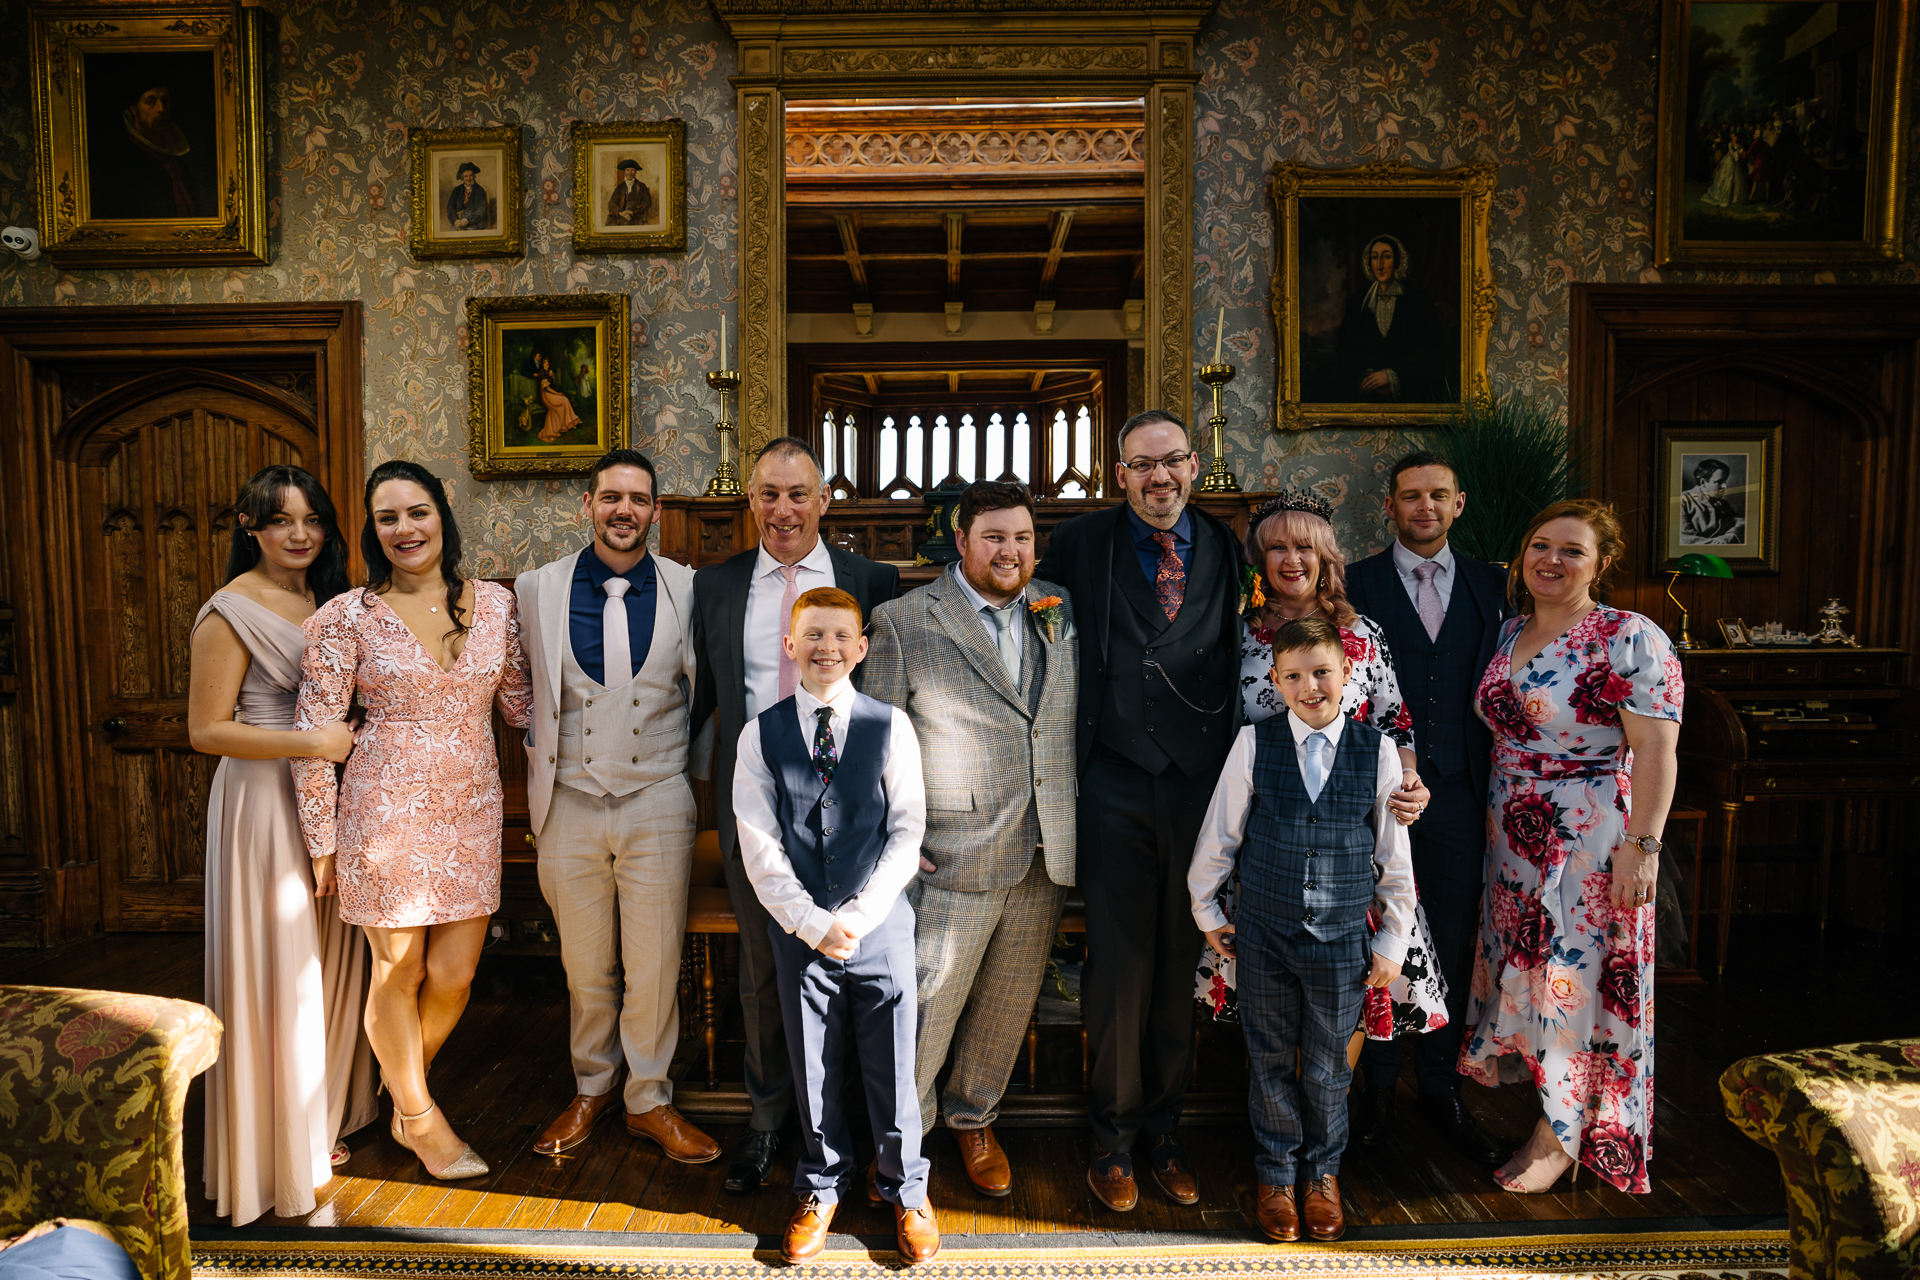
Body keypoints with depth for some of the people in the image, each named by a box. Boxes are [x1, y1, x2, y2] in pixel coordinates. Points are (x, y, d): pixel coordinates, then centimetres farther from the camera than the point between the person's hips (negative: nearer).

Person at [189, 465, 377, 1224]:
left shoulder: (328, 602, 10)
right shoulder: (232, 613, -12)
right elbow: (207, 730, -15)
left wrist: (348, 739, 4)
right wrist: (313, 744, -21)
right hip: (263, 802, -7)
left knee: (326, 963, 15)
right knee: (272, 970, 0)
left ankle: (316, 1124, 31)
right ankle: (271, 1153, 16)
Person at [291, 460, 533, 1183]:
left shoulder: (496, 604, 3)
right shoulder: (347, 617, -6)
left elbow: (520, 702, 13)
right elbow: (314, 732, -4)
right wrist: (322, 840, -3)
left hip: (471, 811, 3)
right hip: (386, 813, -3)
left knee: (454, 974, 7)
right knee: (398, 972, 9)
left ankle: (401, 1100, 37)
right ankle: (421, 1118, 32)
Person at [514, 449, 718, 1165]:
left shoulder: (685, 589, 0)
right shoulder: (537, 589, 1)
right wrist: (542, 765, 10)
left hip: (657, 802, -1)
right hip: (570, 804, 1)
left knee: (655, 963, 6)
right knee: (585, 965, 13)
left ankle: (649, 1099, 25)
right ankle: (592, 1088, 34)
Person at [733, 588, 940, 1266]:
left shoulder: (891, 726, -2)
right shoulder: (761, 734, -1)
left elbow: (908, 830, -4)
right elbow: (759, 847, -3)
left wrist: (859, 915, -11)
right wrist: (811, 923, -10)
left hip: (880, 924, -1)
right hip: (798, 929, 1)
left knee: (891, 1065, 8)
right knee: (813, 1066, 14)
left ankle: (906, 1190, 31)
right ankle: (821, 1187, 36)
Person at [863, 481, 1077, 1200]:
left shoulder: (1060, 612, 7)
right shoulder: (903, 623, -5)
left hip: (1045, 855, 4)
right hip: (954, 857, -4)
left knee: (1009, 1001, 17)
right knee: (925, 1005, 3)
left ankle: (973, 1118, 40)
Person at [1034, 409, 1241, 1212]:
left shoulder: (1228, 550, 8)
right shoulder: (1082, 543, 3)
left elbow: (1244, 660, 9)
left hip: (1203, 785, 2)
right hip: (1116, 790, -2)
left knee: (1182, 966, 13)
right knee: (1119, 966, 6)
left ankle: (1164, 1128, 32)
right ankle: (1113, 1133, 27)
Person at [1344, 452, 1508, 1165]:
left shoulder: (1489, 586, 10)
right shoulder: (1355, 585, 2)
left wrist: (1495, 786, 0)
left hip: (1460, 794, 2)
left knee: (1453, 947, 10)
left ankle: (1441, 1091, 27)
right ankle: (1376, 1086, 23)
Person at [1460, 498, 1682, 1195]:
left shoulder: (1630, 639, -13)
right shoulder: (1510, 634, 7)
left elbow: (1657, 752, -16)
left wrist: (1641, 846, -20)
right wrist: (1491, 819, 13)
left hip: (1592, 844, -6)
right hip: (1513, 839, 7)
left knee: (1578, 979, 3)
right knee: (1522, 972, 15)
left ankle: (1563, 1136, 18)